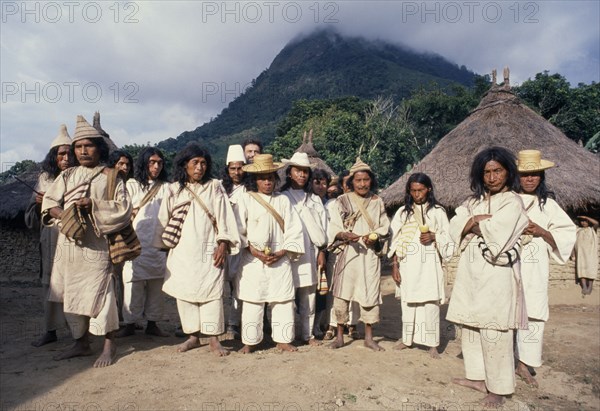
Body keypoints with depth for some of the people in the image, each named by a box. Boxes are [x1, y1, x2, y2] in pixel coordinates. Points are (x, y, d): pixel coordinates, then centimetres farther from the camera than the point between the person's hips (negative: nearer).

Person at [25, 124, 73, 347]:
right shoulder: (45, 178, 10)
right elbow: (32, 215, 13)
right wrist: (39, 204, -7)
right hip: (50, 240, 4)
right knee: (50, 284, 10)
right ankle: (50, 330, 22)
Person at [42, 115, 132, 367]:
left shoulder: (110, 177, 1)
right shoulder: (67, 175, 12)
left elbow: (123, 208, -6)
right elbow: (49, 201, 6)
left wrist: (93, 205, -18)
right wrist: (63, 214, -15)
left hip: (95, 245, -5)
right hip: (68, 244, 5)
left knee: (99, 292, -4)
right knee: (71, 294, 10)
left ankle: (109, 345, 11)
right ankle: (81, 343, 25)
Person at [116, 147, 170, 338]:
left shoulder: (165, 187, 13)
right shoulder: (132, 185, 7)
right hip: (136, 243, -2)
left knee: (156, 284, 5)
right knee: (134, 283, -3)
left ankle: (152, 323, 17)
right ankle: (130, 324, 11)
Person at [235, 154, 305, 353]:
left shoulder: (283, 200, 8)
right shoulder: (245, 199, 3)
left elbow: (294, 229, 3)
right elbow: (239, 230, -3)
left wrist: (281, 252, -8)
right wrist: (254, 251, -12)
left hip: (280, 259, 2)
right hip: (252, 260, -1)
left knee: (283, 300, 4)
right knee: (252, 300, 2)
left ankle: (282, 339, 18)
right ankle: (250, 341, 17)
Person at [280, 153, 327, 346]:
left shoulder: (315, 200, 15)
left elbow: (321, 227, 12)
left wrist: (322, 252, 6)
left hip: (310, 254, 4)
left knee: (309, 295, 7)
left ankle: (308, 333, 19)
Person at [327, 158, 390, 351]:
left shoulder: (378, 202, 9)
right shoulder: (342, 201, 2)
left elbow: (384, 228, 10)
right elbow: (333, 228, -2)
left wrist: (374, 237, -11)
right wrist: (345, 235, -22)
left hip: (370, 254, 2)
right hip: (347, 253, -1)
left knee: (370, 294, 4)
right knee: (342, 294, 1)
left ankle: (369, 337, 19)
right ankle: (340, 336, 15)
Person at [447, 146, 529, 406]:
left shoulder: (512, 201, -5)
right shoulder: (475, 200, 15)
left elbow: (496, 234, -18)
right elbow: (455, 227, 6)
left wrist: (475, 223, -1)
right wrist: (474, 221, -11)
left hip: (496, 273, -7)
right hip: (471, 271, 7)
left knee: (493, 331, -4)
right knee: (470, 325, 12)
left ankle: (499, 388, 10)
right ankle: (477, 377, 26)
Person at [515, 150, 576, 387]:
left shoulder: (547, 204, 10)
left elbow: (567, 234, 7)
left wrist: (540, 231, -8)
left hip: (535, 270, 2)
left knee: (534, 315, 2)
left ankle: (524, 363, 19)